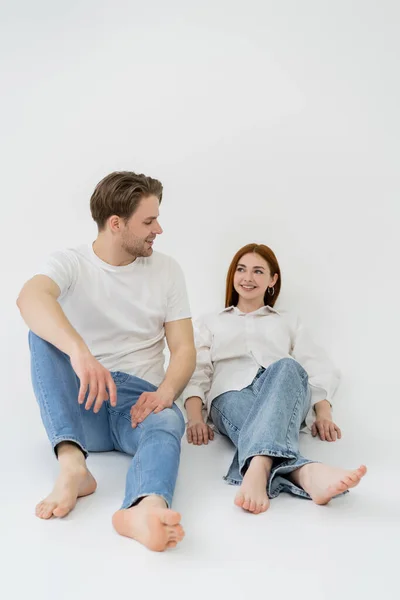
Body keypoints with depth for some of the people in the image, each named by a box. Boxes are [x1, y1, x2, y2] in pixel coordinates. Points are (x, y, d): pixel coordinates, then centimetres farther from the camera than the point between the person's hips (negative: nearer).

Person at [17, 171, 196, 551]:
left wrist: (166, 391, -21)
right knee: (44, 331, -25)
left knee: (168, 424, -33)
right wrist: (79, 351, -46)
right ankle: (72, 465, -38)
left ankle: (145, 509, -65)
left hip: (138, 400, 1)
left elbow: (184, 348, 1)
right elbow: (30, 298, -27)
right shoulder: (70, 263, -3)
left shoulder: (167, 270, 4)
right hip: (80, 404, 0)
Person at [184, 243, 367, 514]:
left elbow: (320, 370, 18)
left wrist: (324, 414, -4)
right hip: (232, 394, 0)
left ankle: (257, 469, -62)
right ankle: (306, 473, -69)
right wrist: (195, 418, -7)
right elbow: (196, 373, 14)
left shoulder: (288, 322, 32)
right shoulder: (210, 323, 31)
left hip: (285, 394, 1)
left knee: (287, 366, -37)